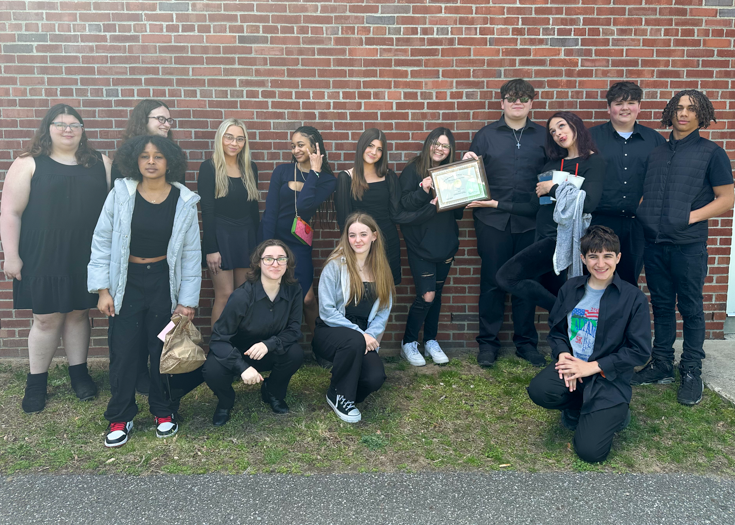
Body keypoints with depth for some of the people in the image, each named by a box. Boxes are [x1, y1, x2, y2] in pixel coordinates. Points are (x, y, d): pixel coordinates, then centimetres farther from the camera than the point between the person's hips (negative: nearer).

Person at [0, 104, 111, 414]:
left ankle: (79, 373, 27)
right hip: (44, 258, -2)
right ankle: (36, 382, 20)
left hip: (86, 258, 3)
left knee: (79, 313, 12)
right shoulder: (29, 164, -2)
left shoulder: (100, 164, 7)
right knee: (46, 318, 3)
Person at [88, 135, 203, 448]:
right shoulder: (121, 193, -6)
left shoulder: (184, 201, -5)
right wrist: (103, 289, -5)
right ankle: (120, 417, 21)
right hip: (126, 282, 0)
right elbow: (102, 241, -1)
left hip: (164, 282, 0)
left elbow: (191, 253, -1)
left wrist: (188, 300, -3)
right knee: (123, 351, 3)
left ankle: (164, 411, 28)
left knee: (163, 349, 8)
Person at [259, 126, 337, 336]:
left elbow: (303, 206, -17)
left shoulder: (326, 179, 0)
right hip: (272, 238, 1)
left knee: (307, 298, -5)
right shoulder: (282, 171, 2)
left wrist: (314, 172, -13)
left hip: (299, 245, -1)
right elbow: (270, 212, -3)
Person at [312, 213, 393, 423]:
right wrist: (359, 334, -20)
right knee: (354, 341, -38)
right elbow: (326, 311, -14)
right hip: (330, 333, -3)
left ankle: (351, 393, 13)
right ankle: (338, 396, -11)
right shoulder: (335, 266, -9)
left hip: (362, 338, 3)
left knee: (375, 379, -25)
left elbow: (383, 311, 3)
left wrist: (369, 335, -16)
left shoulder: (381, 270, 5)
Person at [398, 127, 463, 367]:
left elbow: (459, 211, 9)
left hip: (445, 243, 5)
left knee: (436, 293, 12)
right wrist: (423, 191, -25)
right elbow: (403, 205, -12)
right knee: (427, 295, -7)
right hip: (421, 245, -5)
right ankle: (408, 343, 11)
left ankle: (431, 341, 27)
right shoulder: (412, 170, -5)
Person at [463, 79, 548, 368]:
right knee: (492, 282, 4)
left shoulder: (543, 136, 9)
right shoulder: (486, 135, 7)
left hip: (529, 221, 1)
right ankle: (488, 342, 16)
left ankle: (526, 342, 23)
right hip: (493, 220, -1)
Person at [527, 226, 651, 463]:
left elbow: (640, 351, -8)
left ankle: (613, 413, 18)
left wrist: (592, 366, -14)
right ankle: (580, 410, 5)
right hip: (573, 364, 4)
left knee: (590, 451, -17)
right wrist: (563, 354, -10)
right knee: (539, 390, -31)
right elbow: (556, 330, 12)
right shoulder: (570, 288, 5)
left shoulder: (634, 298, -7)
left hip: (610, 378, -3)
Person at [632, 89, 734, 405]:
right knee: (661, 306, 12)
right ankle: (661, 365, 23)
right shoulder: (657, 153, 14)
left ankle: (691, 372, 16)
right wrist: (643, 215, 1)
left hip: (688, 244, -4)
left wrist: (693, 216, -13)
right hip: (654, 243, 4)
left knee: (691, 308, 5)